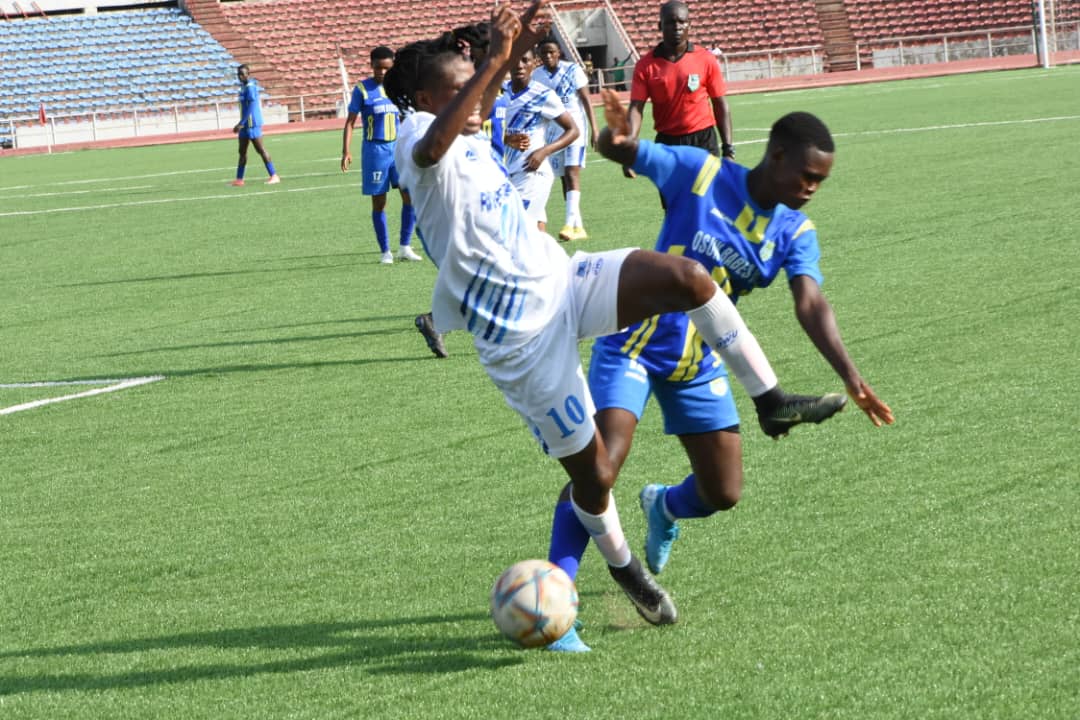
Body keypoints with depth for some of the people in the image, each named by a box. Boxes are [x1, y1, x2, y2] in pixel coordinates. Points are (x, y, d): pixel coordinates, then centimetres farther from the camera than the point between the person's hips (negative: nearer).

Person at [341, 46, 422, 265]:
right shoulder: (362, 89, -3)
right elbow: (350, 121, -1)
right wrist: (346, 151, -9)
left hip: (399, 146, 3)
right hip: (374, 150, -3)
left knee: (411, 195, -7)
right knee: (379, 201, 2)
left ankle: (404, 246, 5)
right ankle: (385, 251, 11)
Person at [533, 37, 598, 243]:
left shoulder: (573, 70, -6)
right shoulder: (536, 76, 4)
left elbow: (586, 100, -5)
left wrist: (594, 129, -10)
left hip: (574, 125, -4)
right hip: (551, 130, 4)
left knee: (572, 172, -17)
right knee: (564, 178, 6)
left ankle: (570, 224, -26)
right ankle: (579, 227, 12)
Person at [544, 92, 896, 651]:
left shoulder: (796, 234, -5)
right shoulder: (700, 173, -15)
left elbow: (810, 304, -18)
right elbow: (624, 153, -18)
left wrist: (849, 376, -34)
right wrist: (616, 142, -45)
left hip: (700, 367, 5)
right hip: (635, 344, -5)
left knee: (723, 494, 4)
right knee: (602, 465, -21)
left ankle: (663, 508, 40)